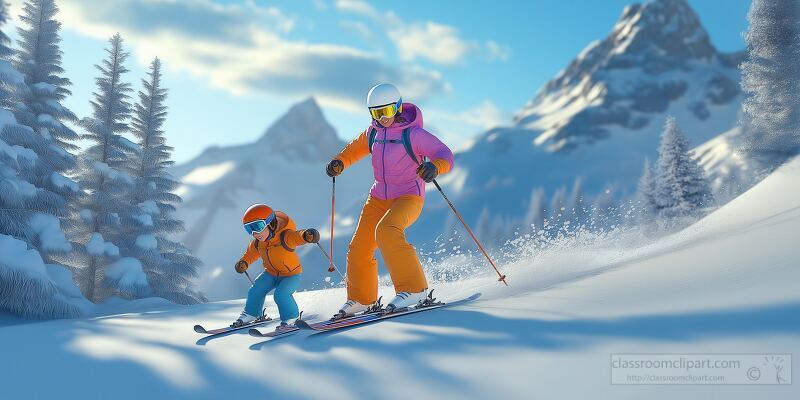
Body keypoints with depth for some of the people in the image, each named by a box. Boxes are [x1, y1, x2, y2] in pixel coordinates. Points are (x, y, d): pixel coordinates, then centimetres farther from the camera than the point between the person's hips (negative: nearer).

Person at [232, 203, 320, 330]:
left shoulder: (285, 236, -31)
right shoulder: (258, 242, -8)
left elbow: (298, 236, -50)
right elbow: (252, 253, 14)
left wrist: (307, 235, -71)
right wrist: (244, 262, 0)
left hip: (292, 274, -7)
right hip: (271, 273, 7)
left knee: (281, 294, -26)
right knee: (255, 290, -1)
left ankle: (291, 319, -4)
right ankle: (251, 314, 25)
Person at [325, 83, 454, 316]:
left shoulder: (413, 133, -13)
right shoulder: (373, 133, 6)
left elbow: (445, 155, -17)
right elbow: (357, 148, 26)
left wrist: (434, 166, -39)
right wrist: (340, 162, 8)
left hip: (408, 197, -6)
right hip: (379, 198, 7)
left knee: (386, 231, -34)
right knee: (359, 249, 2)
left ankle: (414, 289, -30)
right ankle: (361, 298, 25)